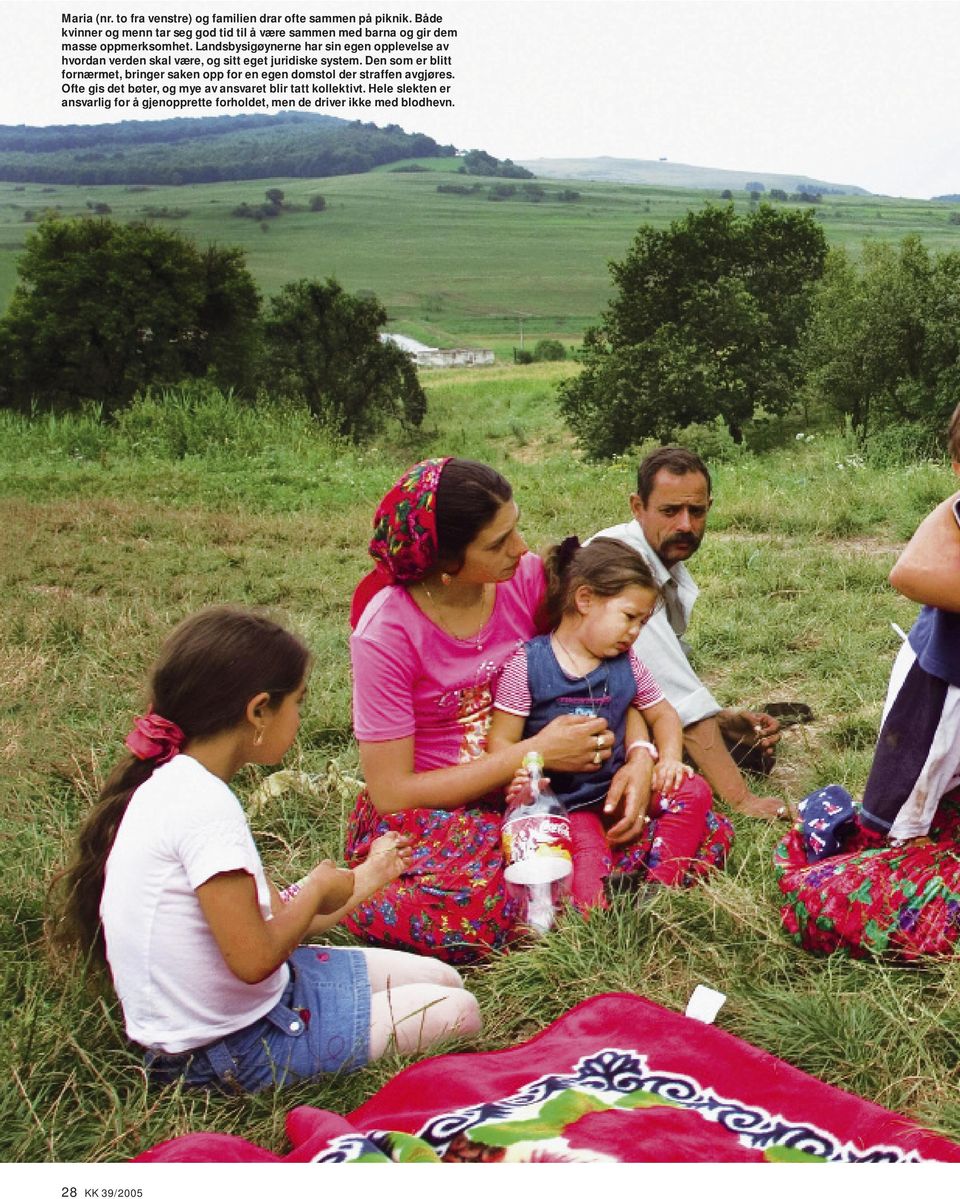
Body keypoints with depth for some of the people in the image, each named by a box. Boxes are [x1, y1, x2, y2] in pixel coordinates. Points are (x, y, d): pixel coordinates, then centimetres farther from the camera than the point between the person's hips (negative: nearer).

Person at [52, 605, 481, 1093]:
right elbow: (255, 958, -28)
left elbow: (272, 918, 6)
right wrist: (318, 888, -10)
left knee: (444, 979, 11)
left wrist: (365, 878, 18)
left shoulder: (176, 784, 4)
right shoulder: (202, 805, -27)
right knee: (456, 1014, -6)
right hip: (231, 1049, -9)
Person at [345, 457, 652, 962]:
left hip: (525, 788, 5)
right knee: (482, 910, -38)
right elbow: (393, 793, -18)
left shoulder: (525, 575, -9)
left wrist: (635, 757, -19)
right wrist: (535, 752, -22)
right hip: (422, 815, -5)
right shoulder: (385, 631, -20)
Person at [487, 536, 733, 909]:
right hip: (559, 804, -5)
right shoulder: (527, 664, -8)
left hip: (617, 794, 5)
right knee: (587, 853, -33)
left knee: (693, 791, -14)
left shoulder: (626, 664, 9)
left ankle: (658, 888, -18)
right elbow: (502, 741, -9)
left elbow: (662, 714, 22)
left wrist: (669, 758, 1)